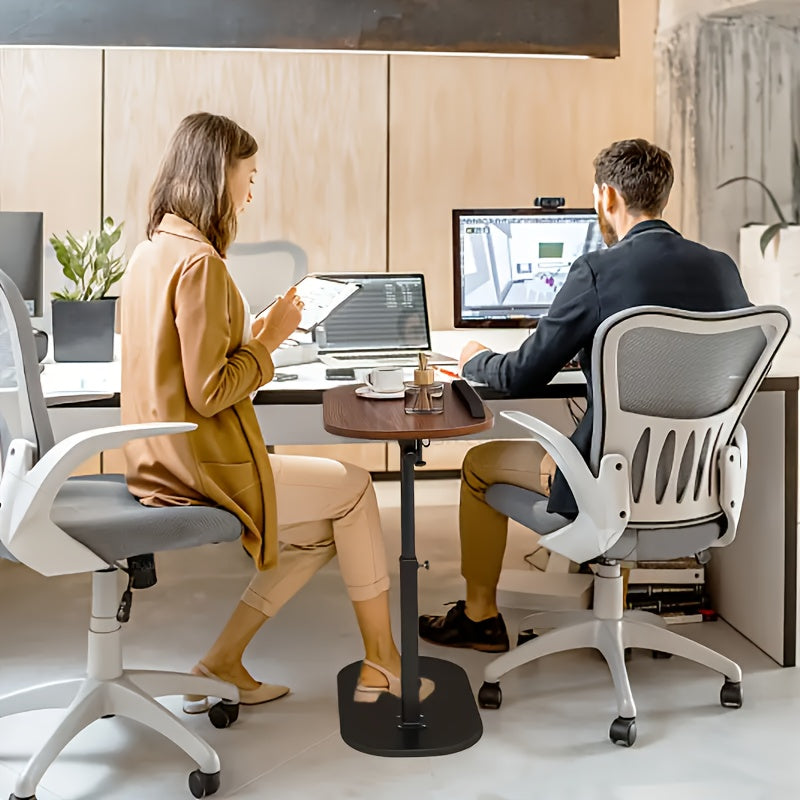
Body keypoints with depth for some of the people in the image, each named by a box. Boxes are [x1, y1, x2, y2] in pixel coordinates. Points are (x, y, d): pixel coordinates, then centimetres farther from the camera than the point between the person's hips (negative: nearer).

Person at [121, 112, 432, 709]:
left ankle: (222, 661, 16)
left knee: (325, 528, 17)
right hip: (201, 465, -9)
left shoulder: (153, 250, 10)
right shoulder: (200, 262, -21)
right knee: (354, 487, 8)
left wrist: (258, 333, 6)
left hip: (162, 459, 10)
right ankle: (381, 660, 20)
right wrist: (268, 340, -10)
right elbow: (208, 393, -23)